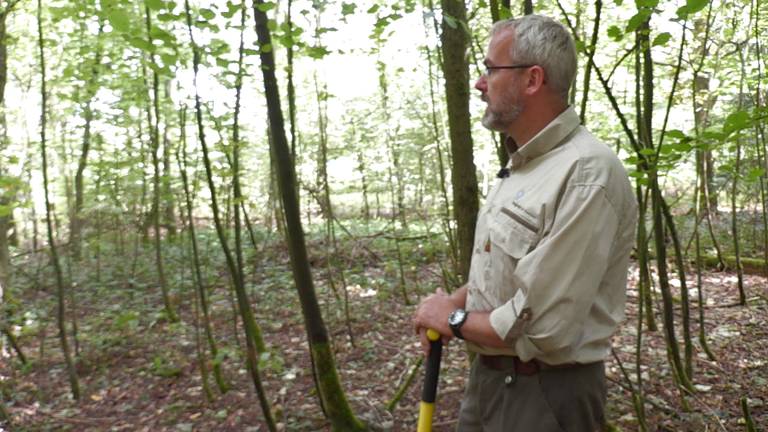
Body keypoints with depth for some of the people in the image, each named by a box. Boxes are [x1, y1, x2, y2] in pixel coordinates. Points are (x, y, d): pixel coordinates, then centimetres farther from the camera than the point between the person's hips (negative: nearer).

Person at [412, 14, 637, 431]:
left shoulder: (588, 173, -25)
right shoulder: (519, 164, 7)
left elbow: (543, 329, -28)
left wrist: (455, 319, -12)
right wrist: (453, 302, -1)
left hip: (545, 395, -8)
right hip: (487, 377, 8)